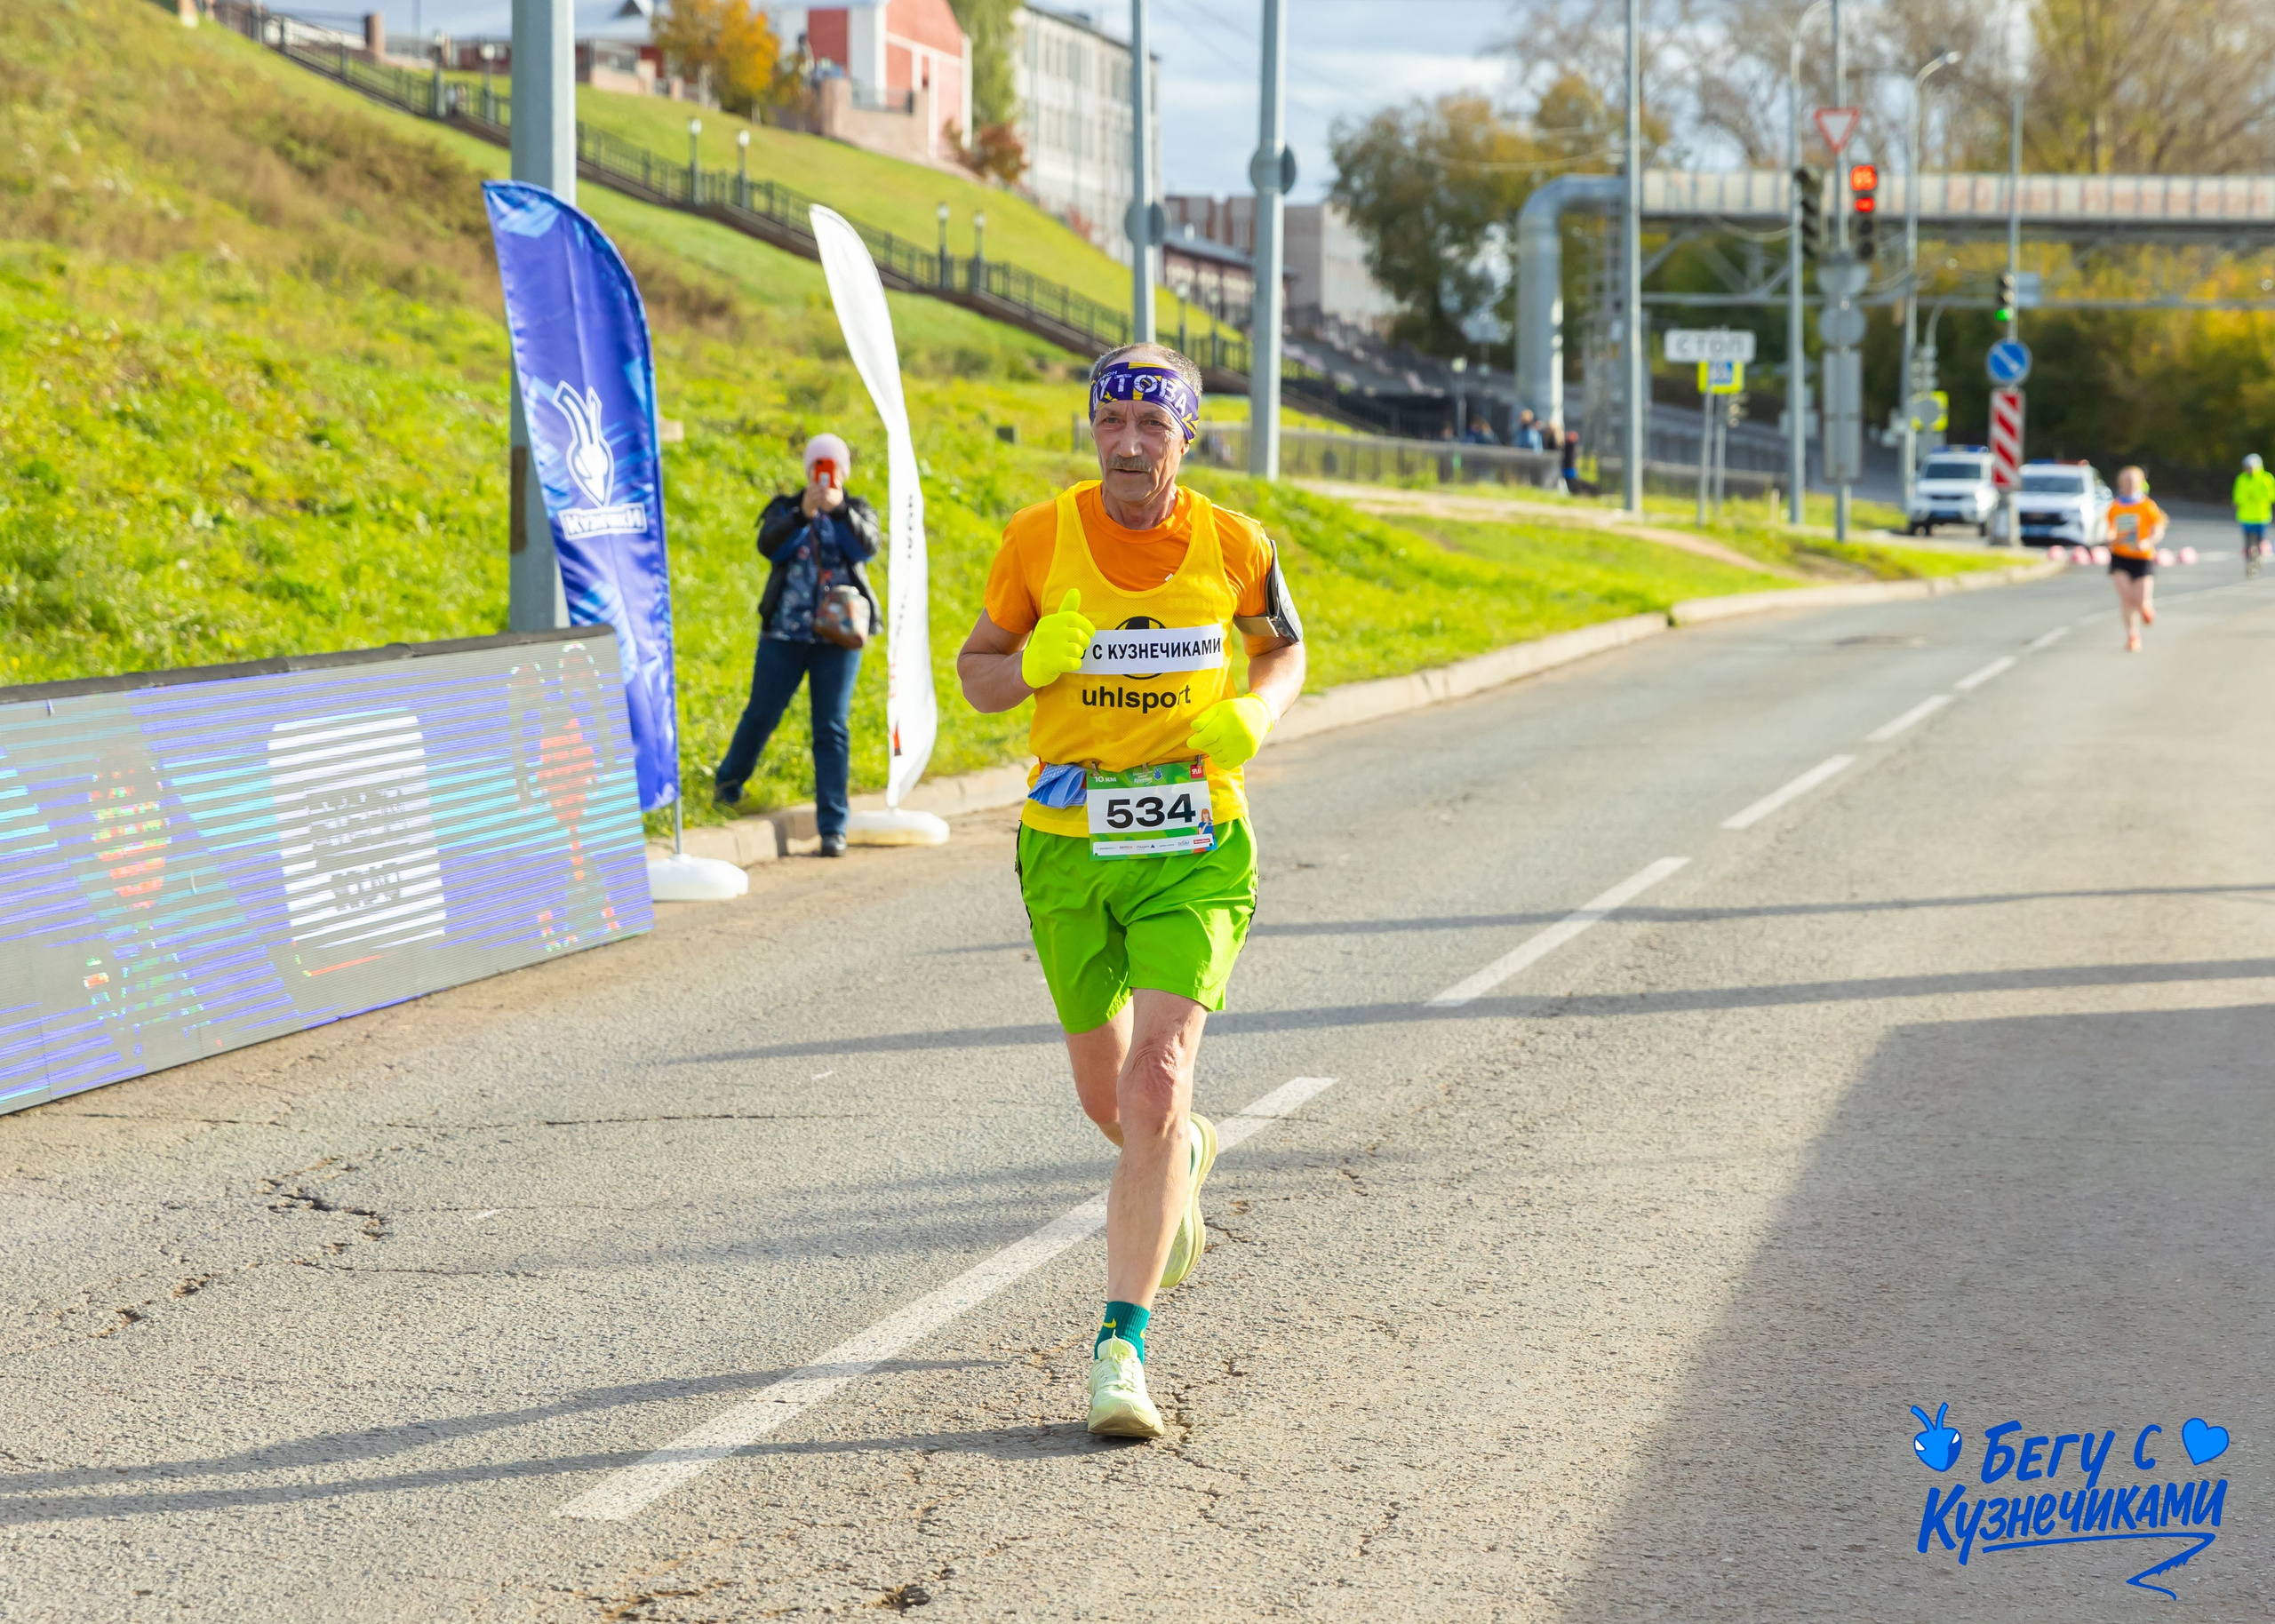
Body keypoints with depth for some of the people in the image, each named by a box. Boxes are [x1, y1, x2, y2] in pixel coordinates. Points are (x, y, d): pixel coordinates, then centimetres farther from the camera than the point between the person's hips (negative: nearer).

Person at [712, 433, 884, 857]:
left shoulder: (857, 513, 9)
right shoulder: (786, 509, 8)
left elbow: (867, 547, -12)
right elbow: (768, 545, -12)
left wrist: (839, 511, -25)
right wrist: (802, 516, -26)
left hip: (837, 635, 0)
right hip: (785, 633, 1)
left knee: (833, 729, -4)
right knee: (761, 715, 10)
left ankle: (832, 828, -4)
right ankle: (726, 783, 36)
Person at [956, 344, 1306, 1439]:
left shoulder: (1233, 547, -3)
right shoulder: (1038, 538, -3)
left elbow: (1284, 648, 15)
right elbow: (975, 673, 5)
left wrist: (1255, 714, -7)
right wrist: (1033, 663, -17)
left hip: (1193, 848, -2)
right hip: (1066, 845, 2)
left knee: (1156, 1081, -17)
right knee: (1106, 1095, 14)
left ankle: (1122, 1346, -15)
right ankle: (1186, 1154, 53)